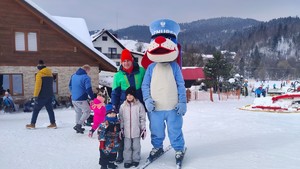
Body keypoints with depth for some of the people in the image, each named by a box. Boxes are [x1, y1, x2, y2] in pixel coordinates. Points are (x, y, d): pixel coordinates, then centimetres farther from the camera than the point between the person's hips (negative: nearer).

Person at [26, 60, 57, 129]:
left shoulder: (39, 74, -11)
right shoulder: (50, 74, 11)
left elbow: (38, 86, -16)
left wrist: (35, 96, -14)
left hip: (42, 96, -6)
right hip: (50, 95, 7)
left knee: (36, 110, 5)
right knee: (50, 109, 8)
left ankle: (32, 124, 11)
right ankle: (53, 123, 6)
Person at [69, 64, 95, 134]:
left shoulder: (73, 76, 10)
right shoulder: (86, 77, -15)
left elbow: (70, 86, 21)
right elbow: (88, 89, -20)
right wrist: (92, 98, -12)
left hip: (73, 99, 8)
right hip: (81, 99, -8)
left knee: (78, 112, 21)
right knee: (87, 111, 8)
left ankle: (78, 127, 26)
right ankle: (78, 125, -3)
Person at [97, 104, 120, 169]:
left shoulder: (117, 122, 2)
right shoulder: (104, 124, -21)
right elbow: (100, 133, -20)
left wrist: (118, 140, 17)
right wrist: (102, 142, -19)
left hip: (114, 144, 6)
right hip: (106, 144, -6)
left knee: (113, 154, 20)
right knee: (104, 155, 5)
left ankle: (111, 163, 39)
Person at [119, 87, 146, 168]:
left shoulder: (139, 105, -5)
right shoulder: (123, 106, 2)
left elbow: (142, 118, -1)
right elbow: (121, 119, 8)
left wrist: (143, 129, -2)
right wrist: (121, 128, 5)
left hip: (136, 130, -2)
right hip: (126, 131, 2)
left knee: (136, 146, 10)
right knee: (127, 146, 7)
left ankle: (136, 160, 25)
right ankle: (127, 160, 19)